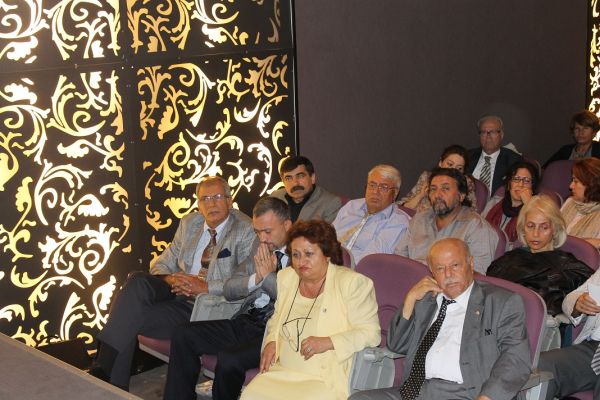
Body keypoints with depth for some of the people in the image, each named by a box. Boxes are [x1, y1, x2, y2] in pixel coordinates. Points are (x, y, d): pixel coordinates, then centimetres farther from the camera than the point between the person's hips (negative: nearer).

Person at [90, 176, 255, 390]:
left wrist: (206, 287, -21)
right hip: (179, 295, 6)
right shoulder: (189, 223, 16)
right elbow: (162, 263, 18)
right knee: (138, 281, -25)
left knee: (133, 316, -23)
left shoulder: (246, 230, -3)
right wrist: (169, 278, -7)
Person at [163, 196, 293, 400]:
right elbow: (229, 290, 13)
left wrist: (268, 275, -11)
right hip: (246, 322, 7)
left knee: (229, 359, -30)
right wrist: (256, 278, -5)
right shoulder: (261, 244, 14)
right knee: (183, 335, -6)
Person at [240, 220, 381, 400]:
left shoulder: (352, 283, -6)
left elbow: (371, 333, -10)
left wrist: (328, 342, -20)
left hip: (327, 379, -5)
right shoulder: (286, 278, 13)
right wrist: (271, 341, 7)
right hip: (282, 372, 5)